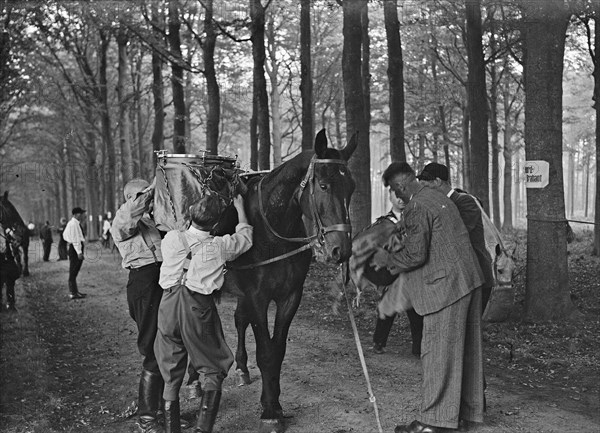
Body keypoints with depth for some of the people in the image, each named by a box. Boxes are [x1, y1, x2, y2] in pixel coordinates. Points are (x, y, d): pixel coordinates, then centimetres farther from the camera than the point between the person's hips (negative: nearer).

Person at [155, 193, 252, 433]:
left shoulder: (171, 239, 4)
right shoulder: (221, 245, 0)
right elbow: (245, 237, 20)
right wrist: (240, 208, 35)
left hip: (169, 306, 3)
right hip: (199, 307, -3)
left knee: (171, 376, 13)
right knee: (212, 370, 9)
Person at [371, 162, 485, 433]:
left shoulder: (416, 208, -14)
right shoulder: (438, 197, 15)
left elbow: (415, 255, -18)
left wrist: (388, 260, -2)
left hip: (446, 286, -10)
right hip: (469, 279, 10)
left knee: (438, 352, -4)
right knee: (466, 347, 17)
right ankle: (468, 408, 28)